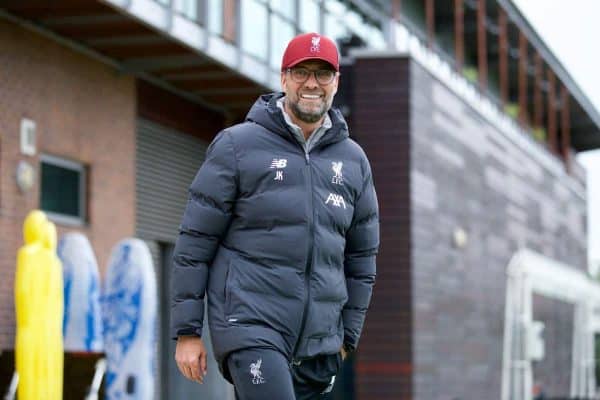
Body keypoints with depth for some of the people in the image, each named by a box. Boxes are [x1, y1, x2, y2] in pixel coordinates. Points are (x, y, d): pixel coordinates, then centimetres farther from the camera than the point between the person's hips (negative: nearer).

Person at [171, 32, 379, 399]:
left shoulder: (353, 160, 13)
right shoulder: (237, 145, 0)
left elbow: (362, 256, 20)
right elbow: (195, 242, -1)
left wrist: (347, 335, 16)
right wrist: (187, 331, -4)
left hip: (318, 340, 5)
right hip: (250, 324, -5)